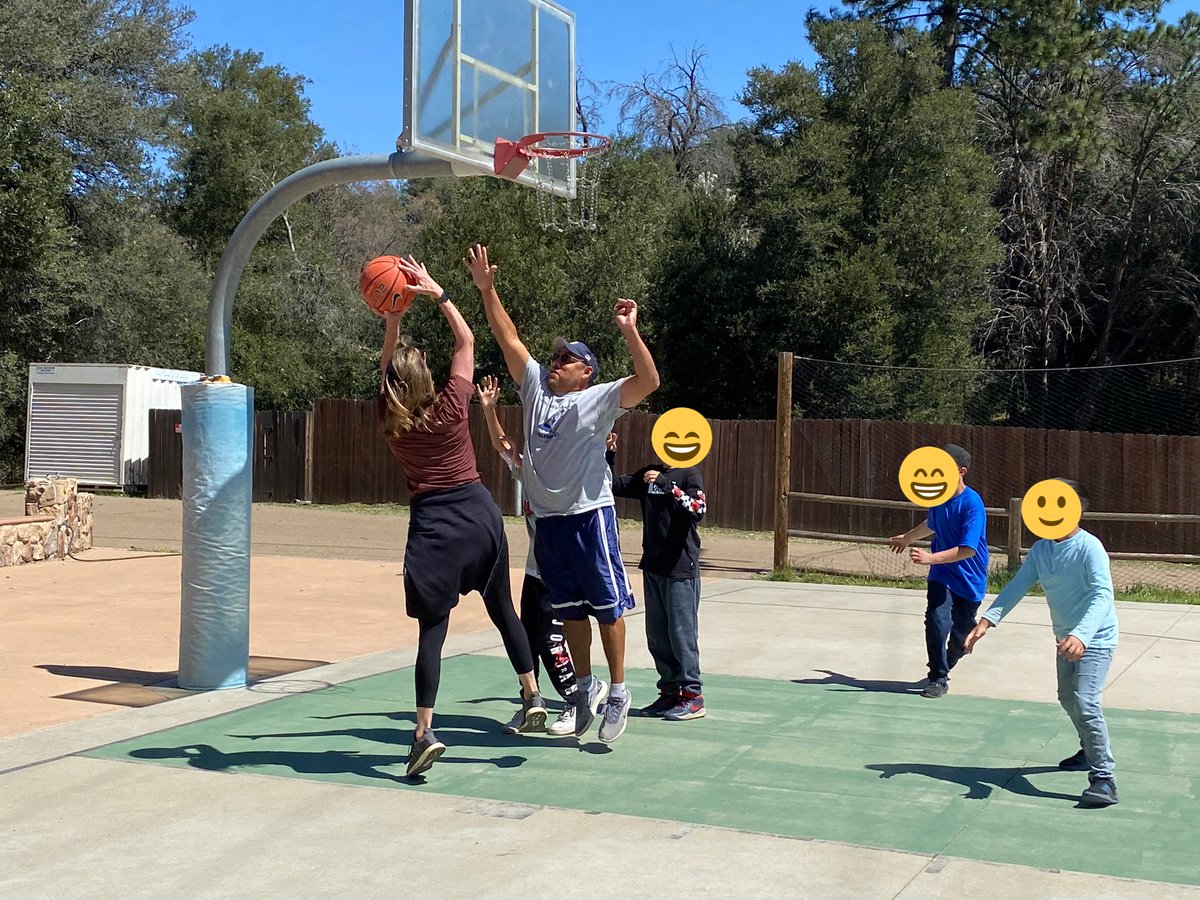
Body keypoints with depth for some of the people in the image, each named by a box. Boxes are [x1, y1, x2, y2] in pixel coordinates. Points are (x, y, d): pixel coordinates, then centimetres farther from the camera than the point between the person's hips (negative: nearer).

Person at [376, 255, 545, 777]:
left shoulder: (389, 419, -3)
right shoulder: (450, 406, -7)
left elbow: (386, 362, 14)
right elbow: (467, 341, 5)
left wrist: (394, 314, 7)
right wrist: (438, 293, 6)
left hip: (431, 523, -1)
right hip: (480, 514, 1)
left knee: (432, 627, -2)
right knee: (502, 608, 18)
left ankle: (424, 730, -12)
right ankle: (532, 696, 26)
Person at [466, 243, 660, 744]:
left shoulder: (600, 399, -4)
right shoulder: (536, 390, 11)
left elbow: (648, 382, -18)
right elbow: (508, 339, 10)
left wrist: (629, 330, -25)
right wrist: (486, 289, 4)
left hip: (590, 515, -5)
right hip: (547, 519, 6)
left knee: (607, 604, -1)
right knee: (569, 608, 13)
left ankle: (618, 691, 8)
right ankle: (586, 686, 26)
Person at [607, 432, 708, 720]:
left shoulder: (689, 474, -6)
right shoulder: (647, 475, 12)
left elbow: (697, 510, -21)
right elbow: (612, 485, 13)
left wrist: (665, 484, -26)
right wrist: (608, 456, -2)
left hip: (681, 569, -7)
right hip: (652, 567, 7)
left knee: (681, 632, -2)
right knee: (656, 635, 11)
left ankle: (693, 696, 7)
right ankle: (670, 691, 21)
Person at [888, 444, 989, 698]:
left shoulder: (972, 504, -22)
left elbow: (968, 549, -30)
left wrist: (931, 558, -39)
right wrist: (906, 538, 38)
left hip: (969, 580, -3)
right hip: (942, 575, 3)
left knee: (961, 635, 11)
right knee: (937, 622, -17)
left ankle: (945, 666, 42)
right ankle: (938, 679, -3)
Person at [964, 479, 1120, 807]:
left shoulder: (1089, 547, -23)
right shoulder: (1040, 550, -1)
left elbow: (1103, 594, -33)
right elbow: (1017, 586, -5)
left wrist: (1081, 635, -47)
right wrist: (988, 619, -21)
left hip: (1094, 638, -8)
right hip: (1065, 638, 8)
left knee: (1085, 702, -21)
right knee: (1068, 699, 23)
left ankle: (1104, 780, -17)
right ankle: (1091, 751, 48)